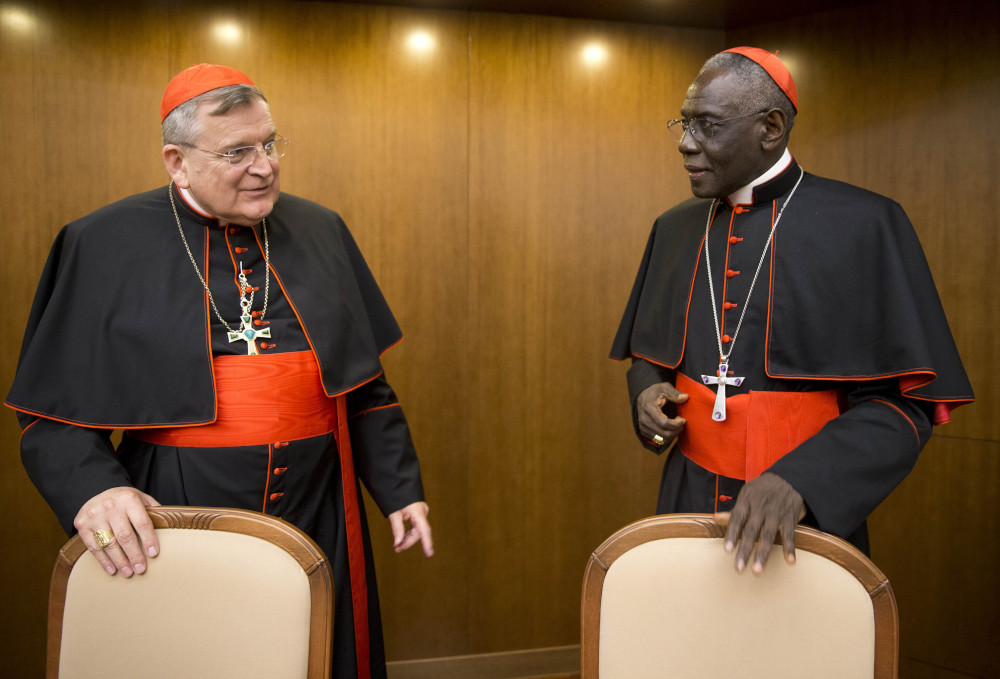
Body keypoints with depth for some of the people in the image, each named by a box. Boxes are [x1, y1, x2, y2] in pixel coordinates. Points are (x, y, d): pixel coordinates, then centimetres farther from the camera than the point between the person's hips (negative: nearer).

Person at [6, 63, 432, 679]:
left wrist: (399, 488, 8)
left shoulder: (321, 232, 6)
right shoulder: (104, 246, -3)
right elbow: (54, 411, -1)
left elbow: (365, 383, 11)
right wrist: (91, 489, -19)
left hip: (316, 514, 3)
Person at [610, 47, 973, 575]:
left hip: (810, 517, -4)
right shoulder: (675, 229, 6)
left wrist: (800, 480, -26)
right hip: (689, 502, 4)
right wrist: (647, 392, -6)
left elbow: (903, 400, -13)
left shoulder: (864, 226, -10)